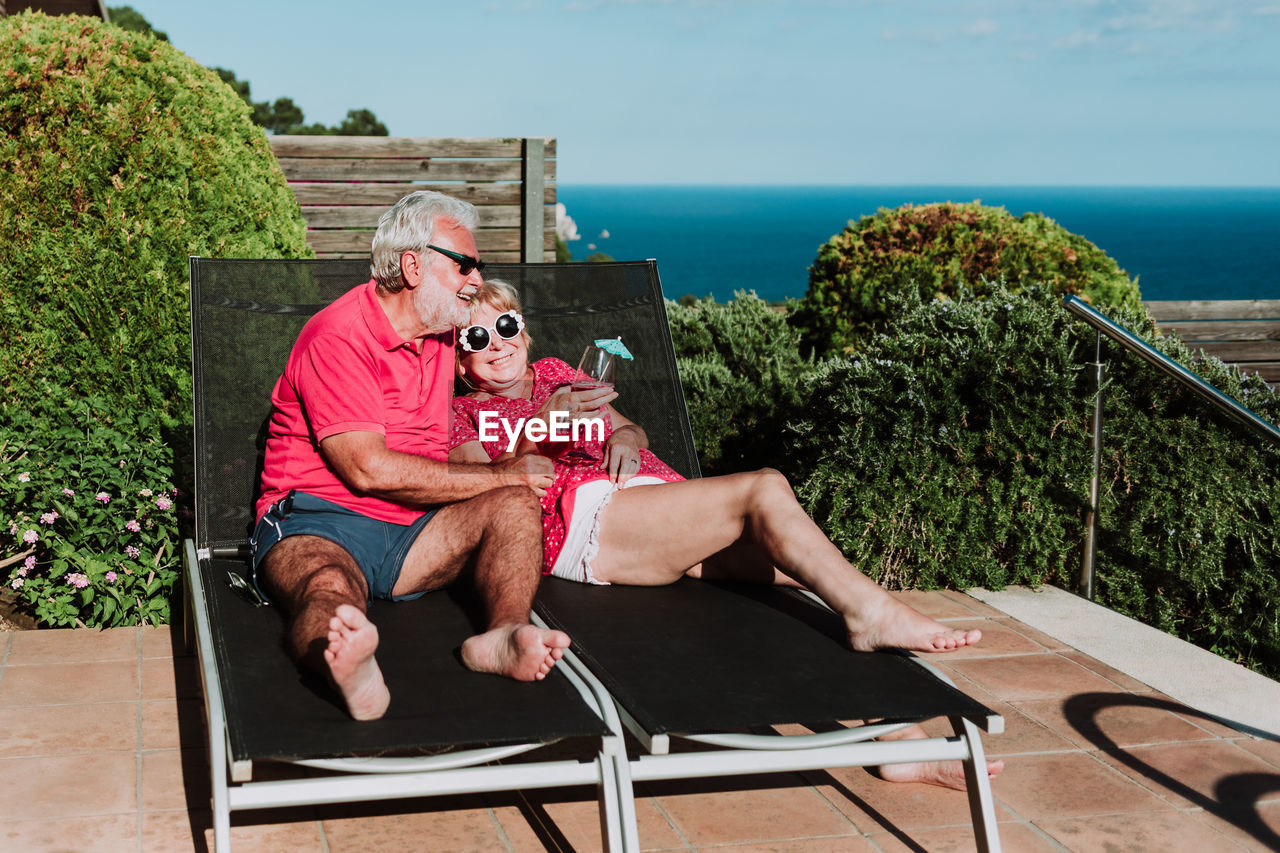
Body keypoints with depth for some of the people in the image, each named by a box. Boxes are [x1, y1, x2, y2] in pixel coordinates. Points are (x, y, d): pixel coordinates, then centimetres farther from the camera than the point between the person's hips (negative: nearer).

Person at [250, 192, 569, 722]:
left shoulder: (440, 335, 15)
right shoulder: (338, 336, -11)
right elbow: (370, 469, -20)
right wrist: (501, 474, -13)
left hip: (411, 536, 7)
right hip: (317, 524, -7)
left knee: (514, 503, -18)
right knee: (331, 592, -39)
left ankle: (502, 637, -44)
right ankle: (345, 664, -73)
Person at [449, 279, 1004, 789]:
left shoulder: (555, 372, 33)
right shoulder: (461, 412, 16)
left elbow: (633, 429, 30)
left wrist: (623, 438, 5)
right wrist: (538, 436, -16)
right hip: (581, 521, -6)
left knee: (814, 571, -14)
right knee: (765, 489, -27)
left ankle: (902, 742, -18)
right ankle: (873, 612, -32)